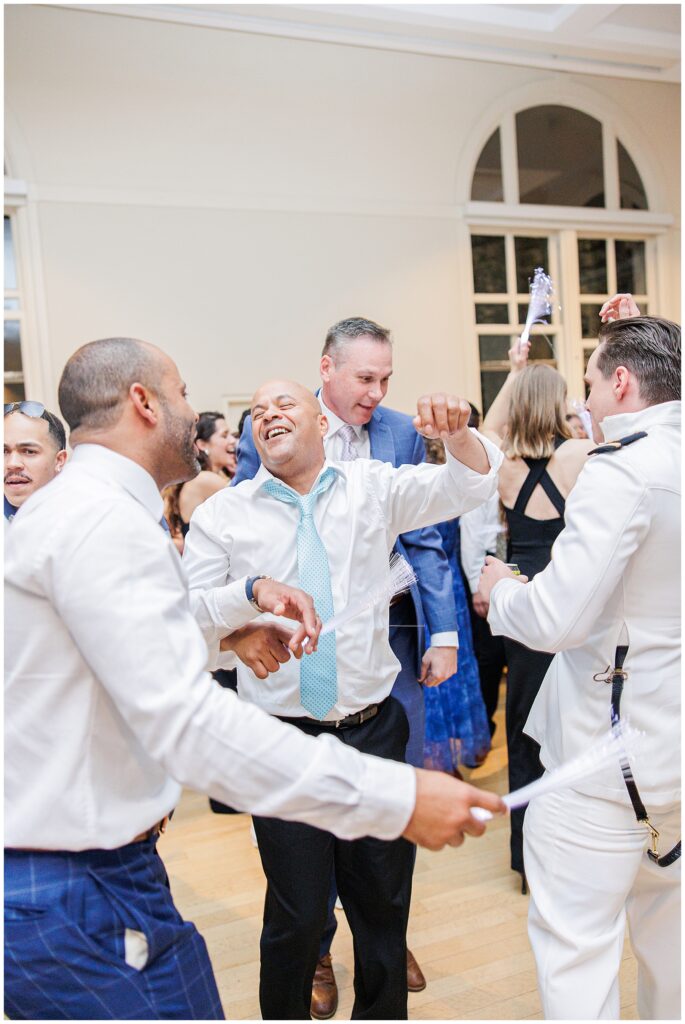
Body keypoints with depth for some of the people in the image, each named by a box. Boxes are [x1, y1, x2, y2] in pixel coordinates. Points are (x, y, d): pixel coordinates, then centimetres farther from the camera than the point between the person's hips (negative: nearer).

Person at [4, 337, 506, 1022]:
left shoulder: (60, 508, 13)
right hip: (73, 899, -10)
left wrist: (248, 596, 14)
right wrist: (398, 799, -30)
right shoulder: (101, 517, -21)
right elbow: (188, 722, -30)